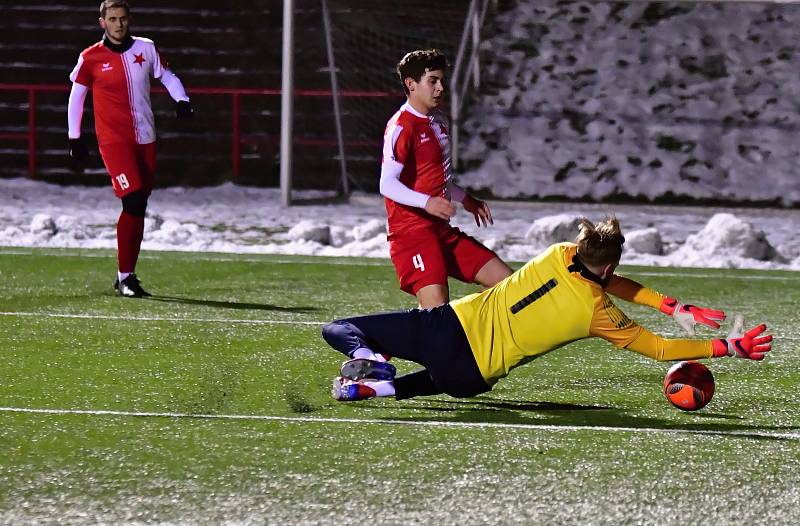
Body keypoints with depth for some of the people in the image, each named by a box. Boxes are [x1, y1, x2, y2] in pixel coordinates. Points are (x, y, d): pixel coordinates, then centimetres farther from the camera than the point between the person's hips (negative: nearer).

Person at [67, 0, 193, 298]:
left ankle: (127, 276, 18)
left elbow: (167, 76, 17)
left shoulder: (145, 48, 6)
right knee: (133, 202, -18)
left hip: (145, 139, 4)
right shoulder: (91, 58, -1)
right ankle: (125, 276, -10)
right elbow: (76, 96, 7)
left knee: (138, 208, 7)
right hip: (113, 140, -4)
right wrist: (74, 139, 5)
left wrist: (181, 101, -2)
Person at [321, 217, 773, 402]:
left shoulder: (561, 256, 3)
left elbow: (608, 283, 21)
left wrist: (673, 306, 18)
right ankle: (380, 386, -1)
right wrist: (727, 348, 4)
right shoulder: (600, 315, -7)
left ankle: (366, 359, -22)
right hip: (472, 376, -2)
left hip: (454, 324, 2)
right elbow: (660, 349, -2)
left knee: (338, 330, 12)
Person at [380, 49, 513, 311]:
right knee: (437, 307, -24)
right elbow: (388, 184, -21)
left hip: (442, 230, 10)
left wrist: (466, 200, 28)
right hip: (411, 230, -9)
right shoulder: (401, 126, -13)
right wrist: (427, 202, -33)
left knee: (505, 280, 5)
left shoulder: (438, 121, 17)